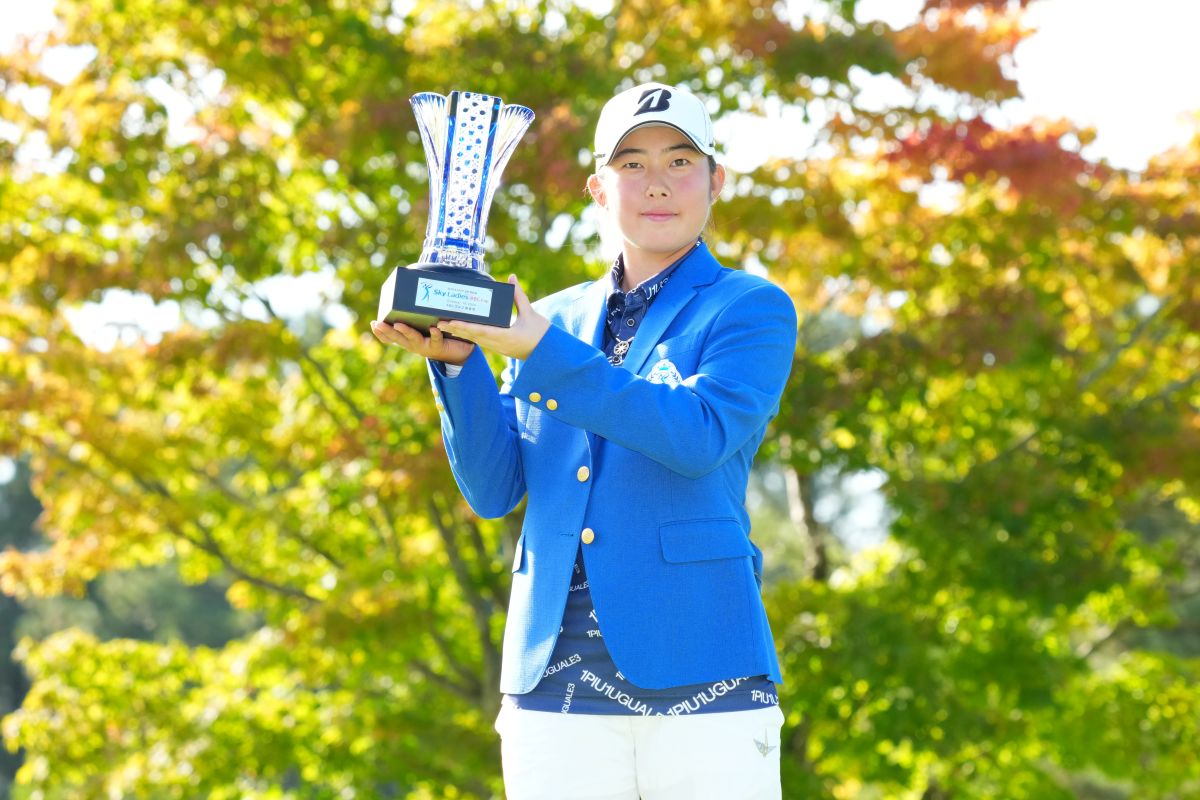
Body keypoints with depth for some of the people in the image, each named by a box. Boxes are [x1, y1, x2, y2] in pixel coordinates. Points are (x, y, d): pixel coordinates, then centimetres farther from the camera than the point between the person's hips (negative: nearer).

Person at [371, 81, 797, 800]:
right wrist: (455, 360, -6)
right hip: (554, 684, 4)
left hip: (701, 681, -3)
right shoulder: (555, 322, 18)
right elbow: (493, 490, 10)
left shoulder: (754, 309, 6)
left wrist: (544, 356, -15)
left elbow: (700, 437, -13)